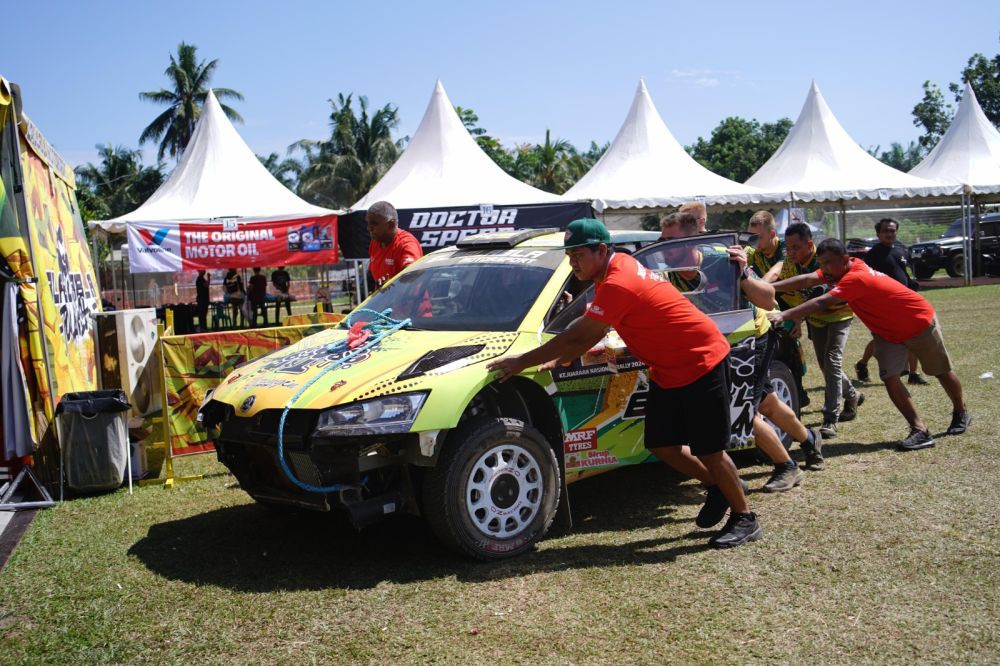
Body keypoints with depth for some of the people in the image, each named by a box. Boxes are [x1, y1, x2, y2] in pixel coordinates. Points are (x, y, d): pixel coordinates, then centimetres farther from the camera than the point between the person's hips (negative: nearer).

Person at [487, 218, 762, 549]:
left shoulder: (618, 284, -27)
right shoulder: (616, 268, 4)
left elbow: (578, 335, -23)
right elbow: (588, 333, 11)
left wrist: (523, 361, -14)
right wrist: (556, 360, 3)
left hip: (701, 363, -9)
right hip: (668, 371, 9)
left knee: (708, 450, -3)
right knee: (661, 444, 10)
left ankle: (745, 518, 16)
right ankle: (720, 487, 30)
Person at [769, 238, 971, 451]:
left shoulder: (856, 277, -38)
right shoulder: (838, 270, -14)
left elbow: (821, 303, -47)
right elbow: (807, 280, -22)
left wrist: (783, 315, -53)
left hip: (921, 323, -7)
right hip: (888, 332, 7)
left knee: (942, 372, 16)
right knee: (890, 378, -10)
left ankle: (961, 414, 38)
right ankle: (920, 431, -5)